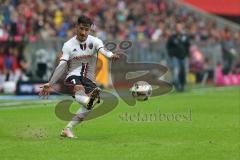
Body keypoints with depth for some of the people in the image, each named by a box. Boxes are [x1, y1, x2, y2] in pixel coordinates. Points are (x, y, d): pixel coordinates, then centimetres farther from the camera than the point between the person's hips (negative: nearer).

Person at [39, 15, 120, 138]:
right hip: (73, 76, -2)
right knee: (79, 90, -37)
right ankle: (88, 100, -72)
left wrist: (111, 55, -47)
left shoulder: (95, 41, 0)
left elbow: (103, 50, -22)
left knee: (89, 106, -20)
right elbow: (61, 66, -5)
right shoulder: (68, 45, -1)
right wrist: (50, 84, -14)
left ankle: (68, 129, -10)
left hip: (89, 79, 2)